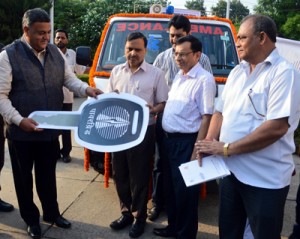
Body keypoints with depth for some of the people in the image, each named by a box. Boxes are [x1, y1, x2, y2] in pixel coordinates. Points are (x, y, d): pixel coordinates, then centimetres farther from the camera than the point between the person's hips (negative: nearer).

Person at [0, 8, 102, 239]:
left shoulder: (56, 53, 4)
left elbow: (70, 79, 11)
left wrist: (86, 89, -9)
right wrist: (19, 120, -25)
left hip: (51, 129, 5)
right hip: (21, 132, -4)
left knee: (48, 175, 20)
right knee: (24, 177, 13)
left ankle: (52, 213, 39)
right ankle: (31, 220, 33)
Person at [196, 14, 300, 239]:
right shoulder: (237, 72, 11)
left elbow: (277, 127, -24)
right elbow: (220, 112, 15)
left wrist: (226, 148, -20)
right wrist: (210, 142, -5)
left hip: (265, 179, -7)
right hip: (231, 170, 7)